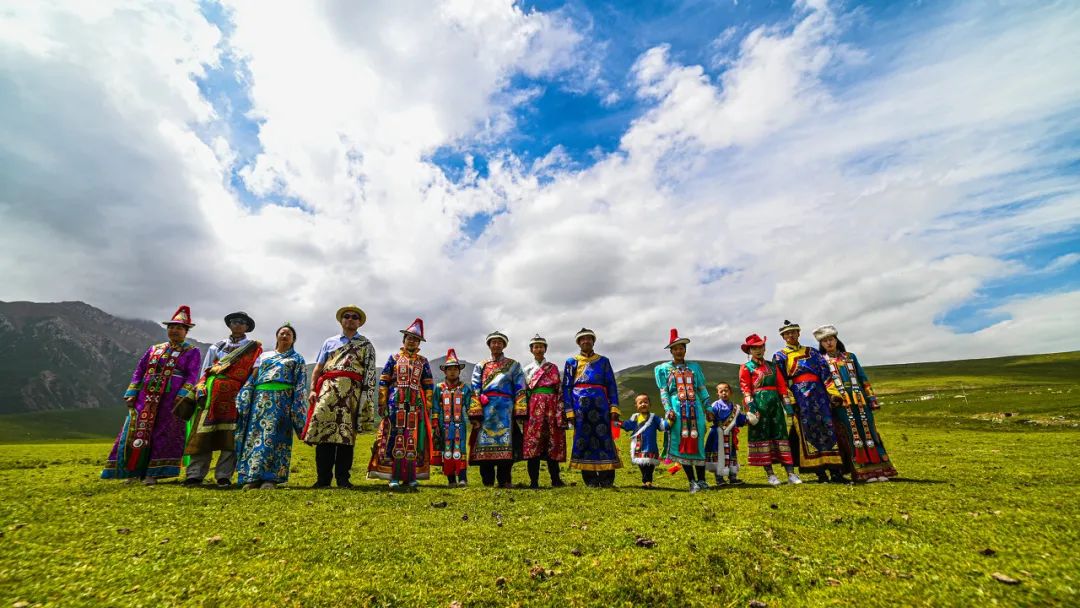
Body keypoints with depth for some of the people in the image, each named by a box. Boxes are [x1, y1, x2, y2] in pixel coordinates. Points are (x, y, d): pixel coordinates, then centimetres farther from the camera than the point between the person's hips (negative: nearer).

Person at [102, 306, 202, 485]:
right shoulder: (154, 349, 17)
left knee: (162, 435, 0)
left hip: (171, 401, -4)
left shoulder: (192, 352, 2)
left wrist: (183, 397, -19)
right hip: (146, 398, 4)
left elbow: (192, 376, -7)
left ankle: (152, 474, 9)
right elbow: (139, 371, 15)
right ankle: (132, 472, 17)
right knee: (136, 432, 5)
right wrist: (131, 394, 5)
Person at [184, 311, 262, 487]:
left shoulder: (254, 348, 9)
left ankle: (224, 476, 3)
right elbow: (206, 371, 14)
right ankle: (195, 475, 6)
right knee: (203, 434, 0)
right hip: (212, 393, 3)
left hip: (236, 395, -3)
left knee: (230, 436, -3)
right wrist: (201, 389, -1)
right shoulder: (217, 346, 19)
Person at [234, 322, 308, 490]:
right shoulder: (264, 355, 22)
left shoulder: (297, 359, 13)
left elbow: (300, 385, 4)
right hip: (260, 397, 3)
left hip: (282, 399, -3)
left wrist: (297, 408, -8)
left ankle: (270, 478, -9)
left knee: (273, 436, -10)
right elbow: (252, 378, 15)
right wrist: (243, 401, 4)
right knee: (255, 434, -3)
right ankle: (252, 477, 2)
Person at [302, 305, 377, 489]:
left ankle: (343, 478, 4)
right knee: (323, 429, -6)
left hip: (353, 391, -1)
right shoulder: (330, 342, 22)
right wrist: (312, 389, 3)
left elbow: (370, 373, 5)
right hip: (328, 389, 2)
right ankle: (323, 478, 2)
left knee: (347, 433, -3)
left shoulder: (366, 345, 15)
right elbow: (317, 368, 17)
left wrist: (367, 397, -5)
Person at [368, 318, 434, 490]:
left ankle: (411, 477, 11)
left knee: (413, 441, 3)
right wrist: (382, 403, -3)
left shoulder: (423, 362, 11)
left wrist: (428, 406, 3)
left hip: (416, 406, 1)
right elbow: (383, 381, 4)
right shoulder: (394, 358, 7)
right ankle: (394, 477, 6)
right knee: (394, 439, -2)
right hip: (395, 404, -1)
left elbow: (428, 386, 10)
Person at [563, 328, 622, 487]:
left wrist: (614, 408, -2)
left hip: (600, 404, 0)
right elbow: (566, 387, 6)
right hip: (580, 405, 0)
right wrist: (569, 411, -4)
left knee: (604, 438, -1)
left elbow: (612, 385, 9)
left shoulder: (603, 361, 14)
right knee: (583, 439, 1)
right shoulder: (571, 362, 12)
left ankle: (607, 480, 8)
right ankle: (590, 481, 11)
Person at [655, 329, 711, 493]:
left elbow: (702, 389, 14)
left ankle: (702, 480, 14)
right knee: (682, 443, -3)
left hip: (695, 408, 2)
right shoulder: (663, 368, 8)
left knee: (697, 443, 3)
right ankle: (692, 482, 6)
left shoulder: (694, 366, 15)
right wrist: (668, 410, -9)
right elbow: (663, 392, 2)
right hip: (677, 409, -2)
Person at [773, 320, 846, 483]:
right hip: (799, 396, -3)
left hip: (818, 393, 3)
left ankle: (836, 471, 2)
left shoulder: (811, 352, 18)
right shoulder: (780, 356, 9)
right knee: (808, 430, -3)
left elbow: (825, 371, 10)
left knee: (827, 427, -1)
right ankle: (820, 473, 2)